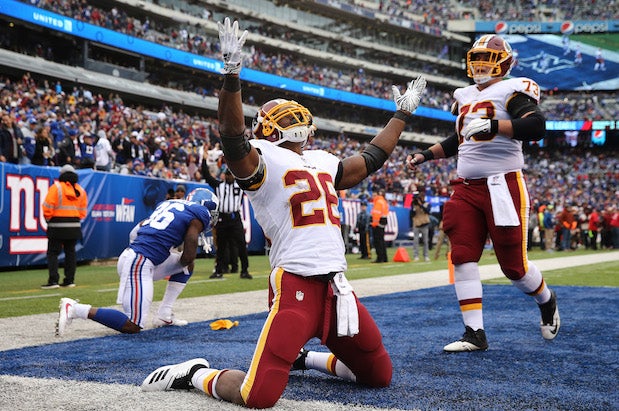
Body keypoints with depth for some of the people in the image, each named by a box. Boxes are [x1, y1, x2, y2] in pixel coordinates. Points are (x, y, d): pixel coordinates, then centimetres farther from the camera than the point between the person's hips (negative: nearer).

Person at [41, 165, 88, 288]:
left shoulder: (56, 187, -8)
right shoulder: (80, 190, 8)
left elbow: (47, 207, -12)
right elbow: (83, 211, 10)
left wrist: (48, 219, 4)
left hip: (57, 227, -5)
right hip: (74, 226, 5)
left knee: (53, 252, -1)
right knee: (70, 252, 13)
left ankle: (53, 281, -9)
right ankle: (69, 280, 14)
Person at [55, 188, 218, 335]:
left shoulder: (167, 204, 22)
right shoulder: (199, 214, -1)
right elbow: (188, 257, -3)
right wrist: (184, 261, 21)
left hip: (130, 255, 9)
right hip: (139, 264, -9)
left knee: (186, 267, 24)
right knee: (133, 327, -8)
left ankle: (164, 316, 21)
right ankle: (75, 308, -11)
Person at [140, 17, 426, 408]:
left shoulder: (324, 162, 21)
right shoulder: (263, 159, -2)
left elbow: (372, 159, 33)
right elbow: (234, 138, -23)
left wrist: (402, 114, 40)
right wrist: (232, 72, -33)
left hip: (337, 285, 8)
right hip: (295, 284, -8)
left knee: (380, 375, 15)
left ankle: (304, 357, 35)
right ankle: (195, 374, 12)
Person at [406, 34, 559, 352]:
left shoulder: (511, 90, -5)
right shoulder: (465, 97, 18)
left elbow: (536, 126, -21)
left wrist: (492, 125, -27)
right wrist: (425, 155, 22)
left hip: (503, 186, -7)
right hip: (467, 188, 7)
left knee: (513, 264, 0)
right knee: (462, 257, -2)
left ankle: (546, 301, 31)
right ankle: (475, 334, 3)